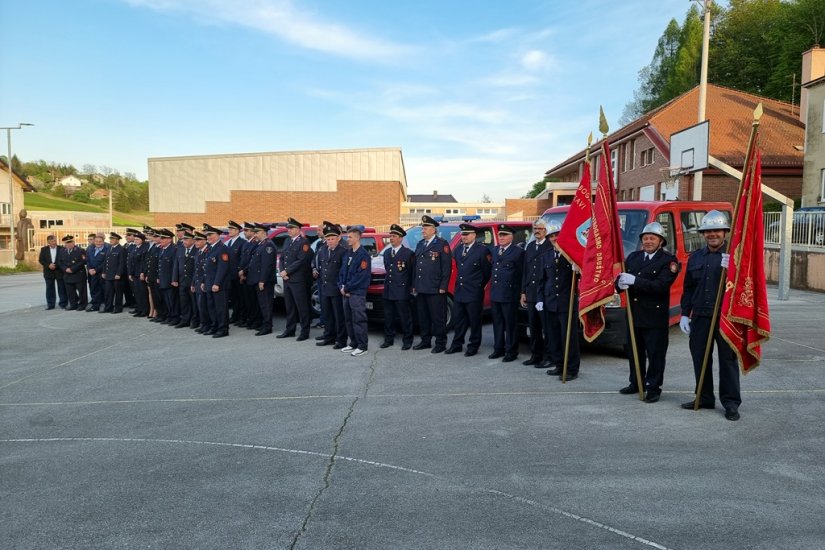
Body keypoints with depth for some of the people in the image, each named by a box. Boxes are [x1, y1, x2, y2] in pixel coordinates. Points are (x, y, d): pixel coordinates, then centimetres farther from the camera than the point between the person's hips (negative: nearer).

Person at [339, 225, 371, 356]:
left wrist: (347, 288, -12)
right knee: (348, 319, 13)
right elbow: (342, 271, 17)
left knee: (358, 320, -5)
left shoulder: (363, 255, -11)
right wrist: (341, 286, 1)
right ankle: (353, 343, 23)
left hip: (357, 293, -8)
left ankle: (362, 346, 2)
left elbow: (361, 276, -16)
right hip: (346, 292, 8)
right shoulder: (348, 253, 14)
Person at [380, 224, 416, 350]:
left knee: (405, 317, 0)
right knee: (388, 317, 12)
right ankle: (389, 339, 23)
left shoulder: (408, 253, -6)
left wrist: (411, 288, -5)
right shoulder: (386, 252, 15)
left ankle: (407, 341, 9)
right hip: (388, 291, 6)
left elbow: (413, 272, -5)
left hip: (402, 292, -6)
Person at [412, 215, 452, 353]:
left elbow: (447, 267, -9)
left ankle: (441, 343, 8)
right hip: (421, 289, 7)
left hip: (435, 289, -7)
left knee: (438, 318, -1)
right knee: (423, 317, 13)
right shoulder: (420, 244, 17)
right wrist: (414, 285, 14)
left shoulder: (442, 244, -5)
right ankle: (425, 341, 25)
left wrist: (443, 287, -14)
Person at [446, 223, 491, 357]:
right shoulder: (458, 249, 11)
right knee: (458, 319, 13)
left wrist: (478, 286, 4)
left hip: (474, 294, -6)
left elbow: (487, 271, -4)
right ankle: (457, 344, 23)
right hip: (459, 291, 6)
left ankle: (473, 346, 14)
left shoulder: (482, 250, -9)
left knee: (474, 321, 3)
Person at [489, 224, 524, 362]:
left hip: (509, 294, -6)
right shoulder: (494, 250, 15)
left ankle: (511, 351, 8)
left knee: (510, 323, 0)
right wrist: (492, 286, 10)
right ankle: (498, 349, 23)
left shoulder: (518, 251, -6)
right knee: (497, 322, 13)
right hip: (495, 293, 6)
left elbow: (521, 273, -6)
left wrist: (520, 292, -7)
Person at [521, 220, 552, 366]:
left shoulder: (551, 246, -7)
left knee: (546, 326, 0)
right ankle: (535, 355, 21)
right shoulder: (529, 247, 15)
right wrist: (523, 292, 13)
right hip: (531, 293, 7)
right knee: (533, 326, 12)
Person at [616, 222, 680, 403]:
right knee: (634, 352, 15)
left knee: (655, 354, 2)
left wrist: (634, 281, -25)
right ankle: (636, 383, 29)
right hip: (634, 314, 6)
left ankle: (653, 388, 12)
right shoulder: (633, 257, 12)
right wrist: (621, 283, -18)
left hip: (655, 317, -6)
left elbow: (661, 286, -20)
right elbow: (621, 277, 7)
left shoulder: (668, 260, -6)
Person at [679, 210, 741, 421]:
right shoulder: (695, 257, 12)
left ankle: (731, 403, 11)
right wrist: (685, 314, 11)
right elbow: (688, 288, 16)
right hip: (700, 316, 5)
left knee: (728, 360, 2)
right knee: (700, 358, 10)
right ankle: (704, 398, 23)